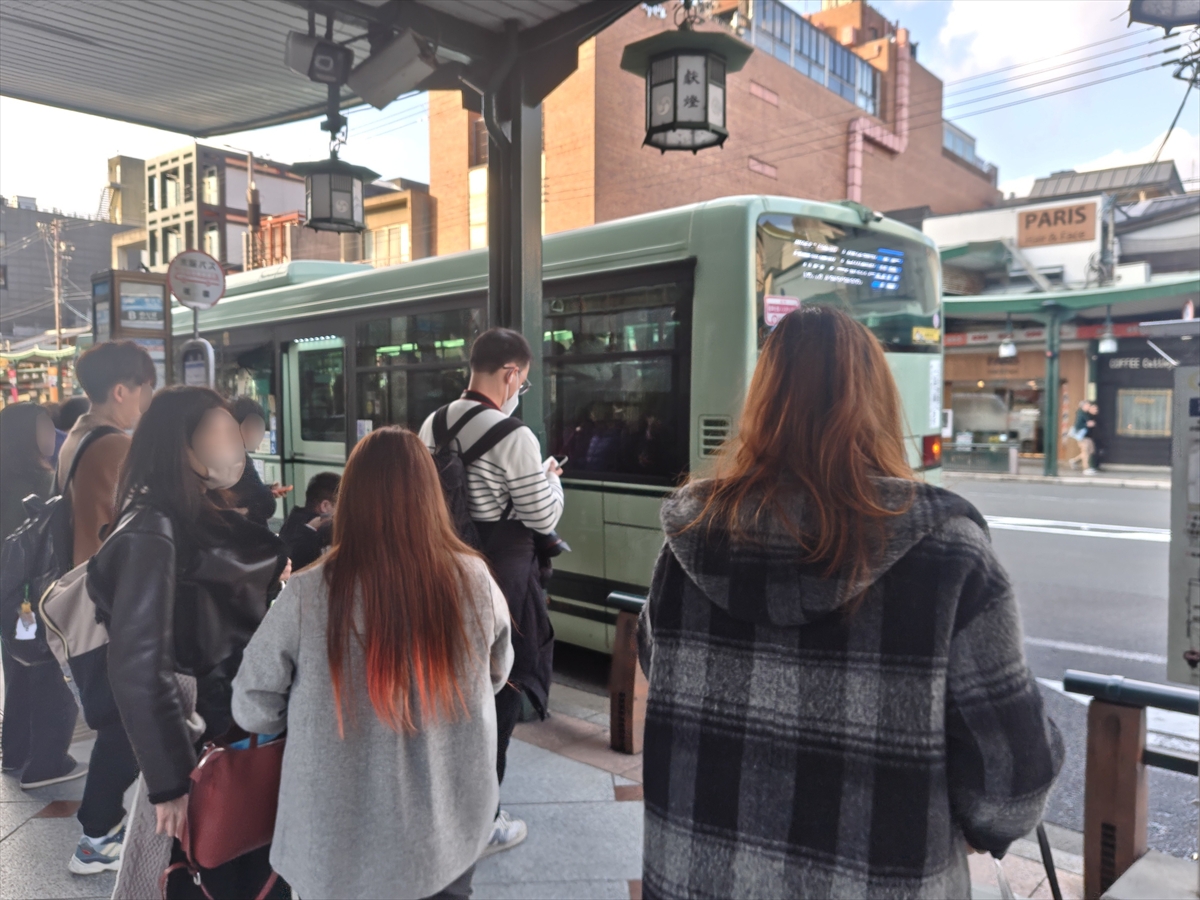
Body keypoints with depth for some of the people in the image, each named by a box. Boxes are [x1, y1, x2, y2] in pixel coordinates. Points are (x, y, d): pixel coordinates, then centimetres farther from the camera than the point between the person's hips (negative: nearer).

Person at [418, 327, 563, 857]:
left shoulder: (432, 424, 3)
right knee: (497, 692, 8)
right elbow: (544, 518, -15)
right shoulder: (514, 436, -19)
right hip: (500, 575, -7)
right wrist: (550, 476, 4)